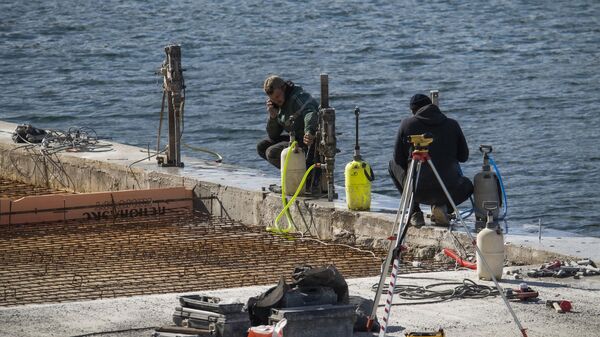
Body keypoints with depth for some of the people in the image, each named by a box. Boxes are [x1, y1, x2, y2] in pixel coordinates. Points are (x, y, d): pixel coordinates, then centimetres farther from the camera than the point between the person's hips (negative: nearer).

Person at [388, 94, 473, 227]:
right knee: (468, 186, 38)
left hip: (417, 191, -1)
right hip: (449, 190, 1)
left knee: (393, 166, 30)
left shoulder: (407, 124, 2)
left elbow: (398, 159, 7)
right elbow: (463, 156, 14)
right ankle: (443, 206, 4)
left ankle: (415, 213, 18)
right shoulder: (452, 124, 6)